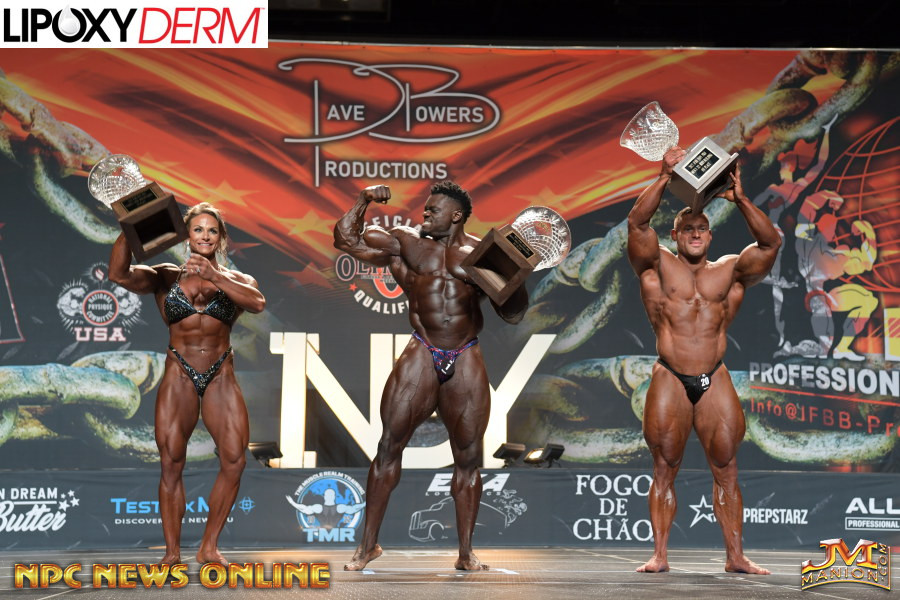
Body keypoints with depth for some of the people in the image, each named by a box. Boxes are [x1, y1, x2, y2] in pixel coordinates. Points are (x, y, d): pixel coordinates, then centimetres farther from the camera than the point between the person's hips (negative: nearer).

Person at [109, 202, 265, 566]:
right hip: (179, 376, -1)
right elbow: (119, 275, -10)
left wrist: (215, 276, -20)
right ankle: (172, 551, 4)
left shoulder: (236, 279, 10)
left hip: (221, 378, 1)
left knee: (234, 460, -9)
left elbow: (257, 303, -12)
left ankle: (209, 546, 5)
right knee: (171, 463, -4)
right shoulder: (166, 277, 7)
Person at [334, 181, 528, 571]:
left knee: (467, 457, 3)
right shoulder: (405, 243, 11)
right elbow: (345, 238, 14)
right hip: (421, 356, 0)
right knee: (389, 446, -1)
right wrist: (363, 201, 8)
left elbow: (512, 314, 7)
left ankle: (466, 553, 11)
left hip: (466, 361, 0)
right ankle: (368, 545, 9)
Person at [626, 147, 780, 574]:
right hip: (669, 381, -2)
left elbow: (771, 242, 1)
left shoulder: (729, 271, 12)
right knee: (665, 470, 0)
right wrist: (665, 178, -12)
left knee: (725, 471, 2)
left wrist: (741, 200, -9)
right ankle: (659, 555, 3)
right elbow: (637, 222, -7)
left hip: (715, 382, 2)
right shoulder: (658, 266, 7)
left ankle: (735, 556, 8)